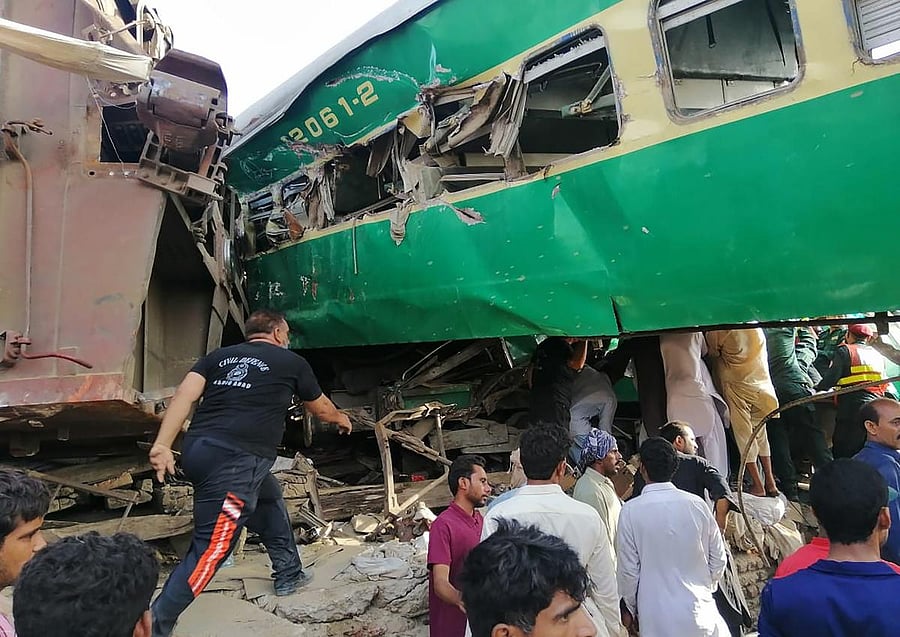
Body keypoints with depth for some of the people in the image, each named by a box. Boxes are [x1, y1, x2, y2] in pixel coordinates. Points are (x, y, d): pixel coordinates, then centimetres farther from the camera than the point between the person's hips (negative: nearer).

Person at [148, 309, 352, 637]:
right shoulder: (292, 362, 9)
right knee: (210, 550, -3)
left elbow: (185, 393, 2)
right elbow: (321, 409, 24)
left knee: (269, 495, 27)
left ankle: (288, 574, 39)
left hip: (198, 449, 8)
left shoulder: (218, 356, 19)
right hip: (234, 462, -8)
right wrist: (341, 418, 45)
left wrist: (162, 444, -4)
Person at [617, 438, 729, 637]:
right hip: (698, 610, 2)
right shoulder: (696, 504, -8)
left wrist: (630, 607, 9)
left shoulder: (631, 511, -14)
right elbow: (718, 558, 3)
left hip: (657, 616, -2)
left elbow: (629, 569, -8)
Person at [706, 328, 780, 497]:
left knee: (744, 435, 3)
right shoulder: (756, 327, 0)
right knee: (761, 434, 16)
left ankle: (757, 485, 5)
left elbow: (713, 352, -1)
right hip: (761, 386, 5)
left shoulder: (718, 331, -15)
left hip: (736, 388, -4)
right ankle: (770, 482, 19)